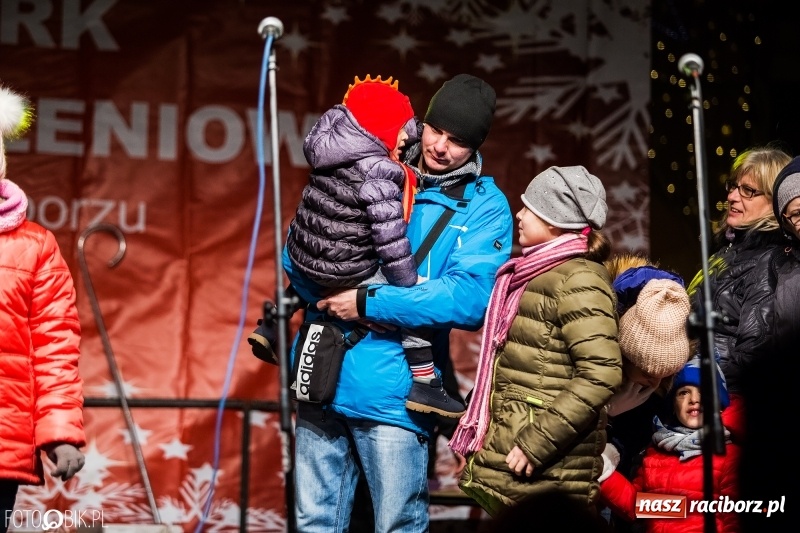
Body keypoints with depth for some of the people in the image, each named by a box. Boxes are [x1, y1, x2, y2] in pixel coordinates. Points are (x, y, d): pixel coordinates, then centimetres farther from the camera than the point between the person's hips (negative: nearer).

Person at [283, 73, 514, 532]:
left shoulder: (484, 207, -3)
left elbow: (470, 298, -17)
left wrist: (368, 303, -18)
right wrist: (332, 296, -11)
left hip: (392, 395, -4)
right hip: (322, 379, 4)